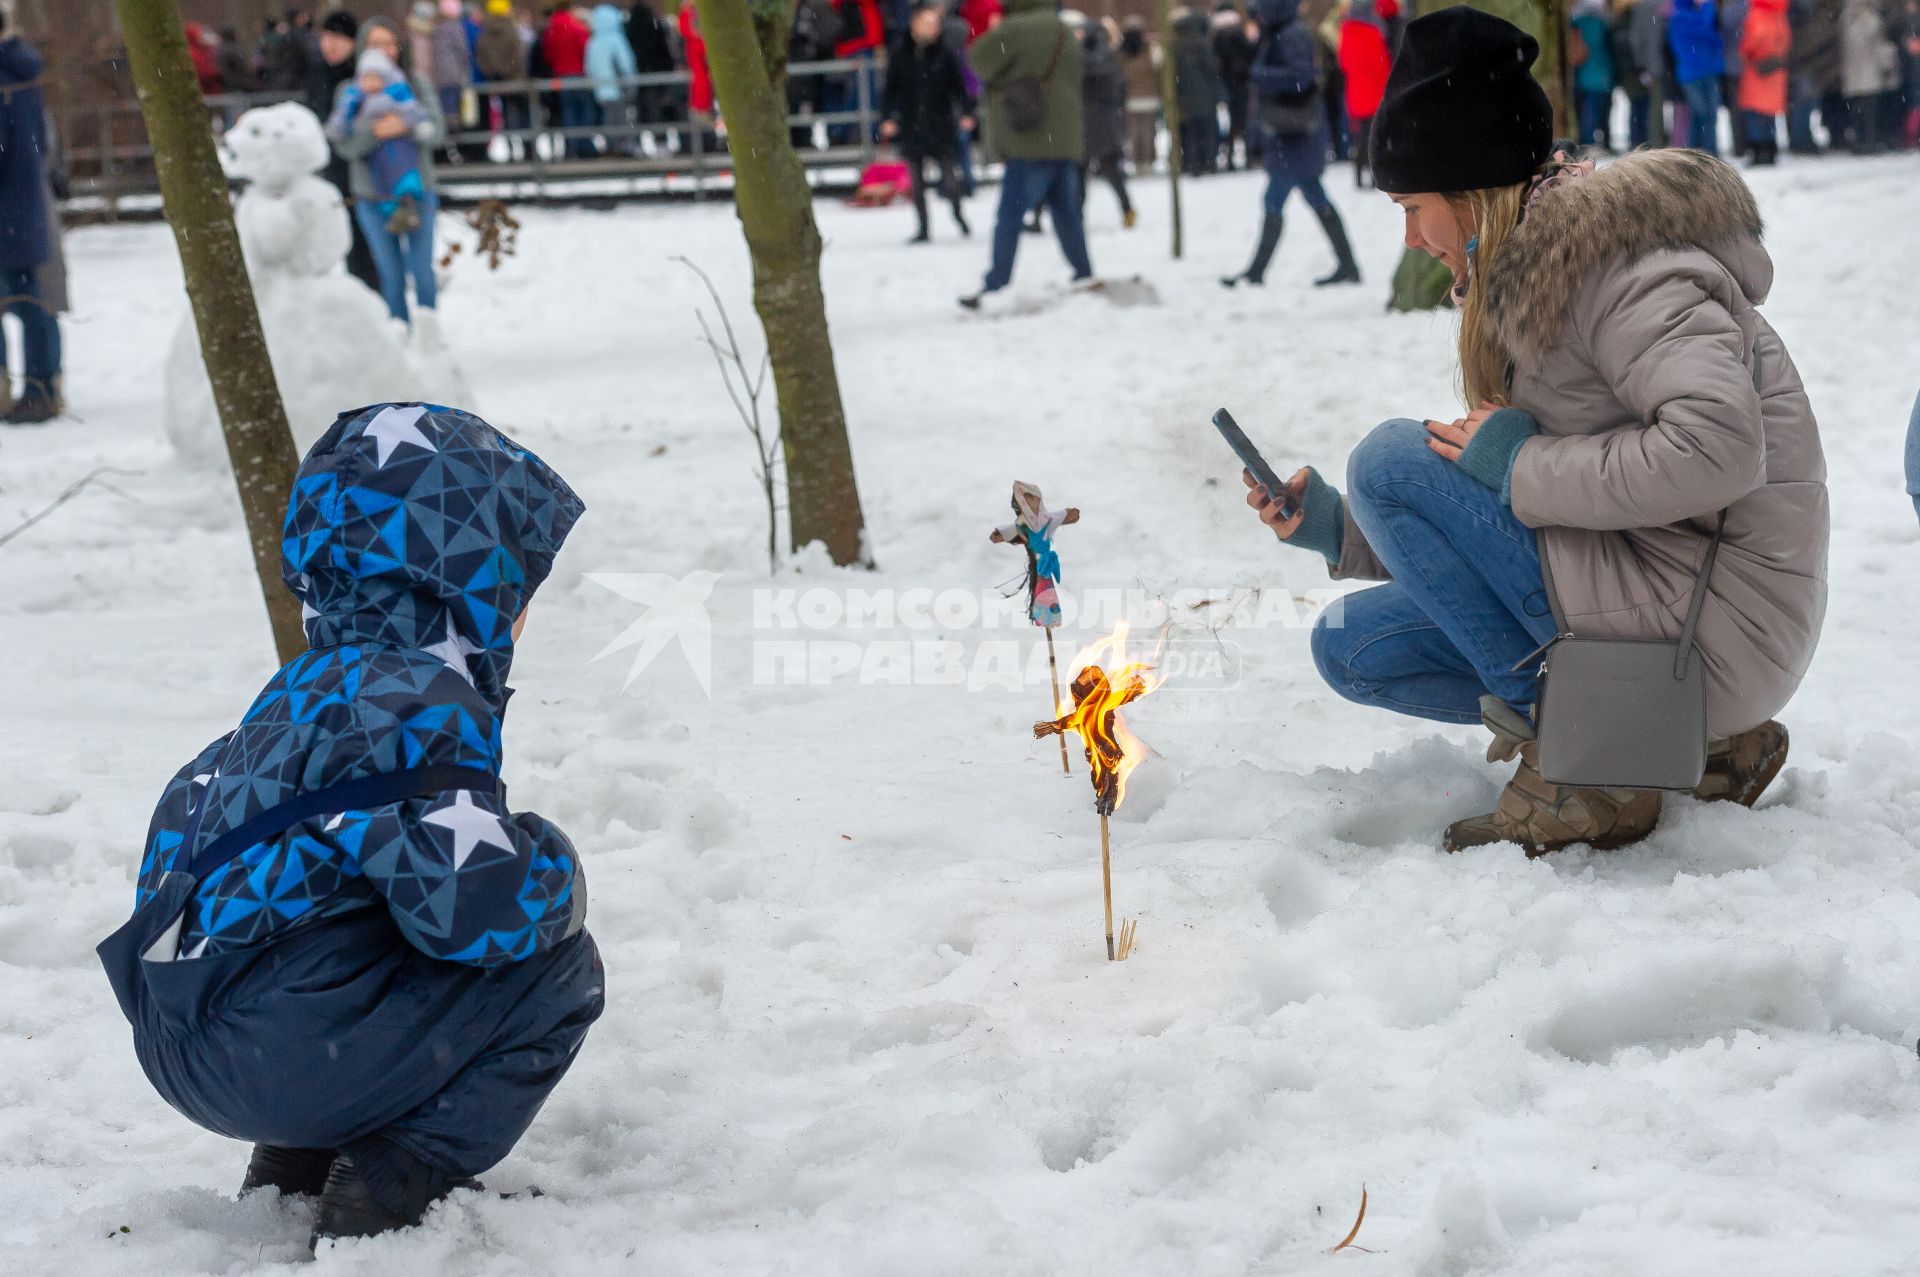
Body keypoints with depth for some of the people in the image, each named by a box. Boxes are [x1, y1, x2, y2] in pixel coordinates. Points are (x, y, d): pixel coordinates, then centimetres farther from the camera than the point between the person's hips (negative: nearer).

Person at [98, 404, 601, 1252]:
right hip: (280, 1053, -10)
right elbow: (474, 903, -26)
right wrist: (554, 871, -1)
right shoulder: (418, 704, -14)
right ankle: (389, 1191, -5)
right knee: (557, 973, -3)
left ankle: (295, 1167, 21)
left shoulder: (311, 686, 17)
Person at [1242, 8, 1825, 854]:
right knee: (1352, 647, 10)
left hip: (1713, 620, -10)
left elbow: (1719, 448, -30)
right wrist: (1338, 531, 11)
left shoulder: (1616, 258, -14)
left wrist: (1527, 466, -20)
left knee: (1390, 459, -12)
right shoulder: (1524, 276, 16)